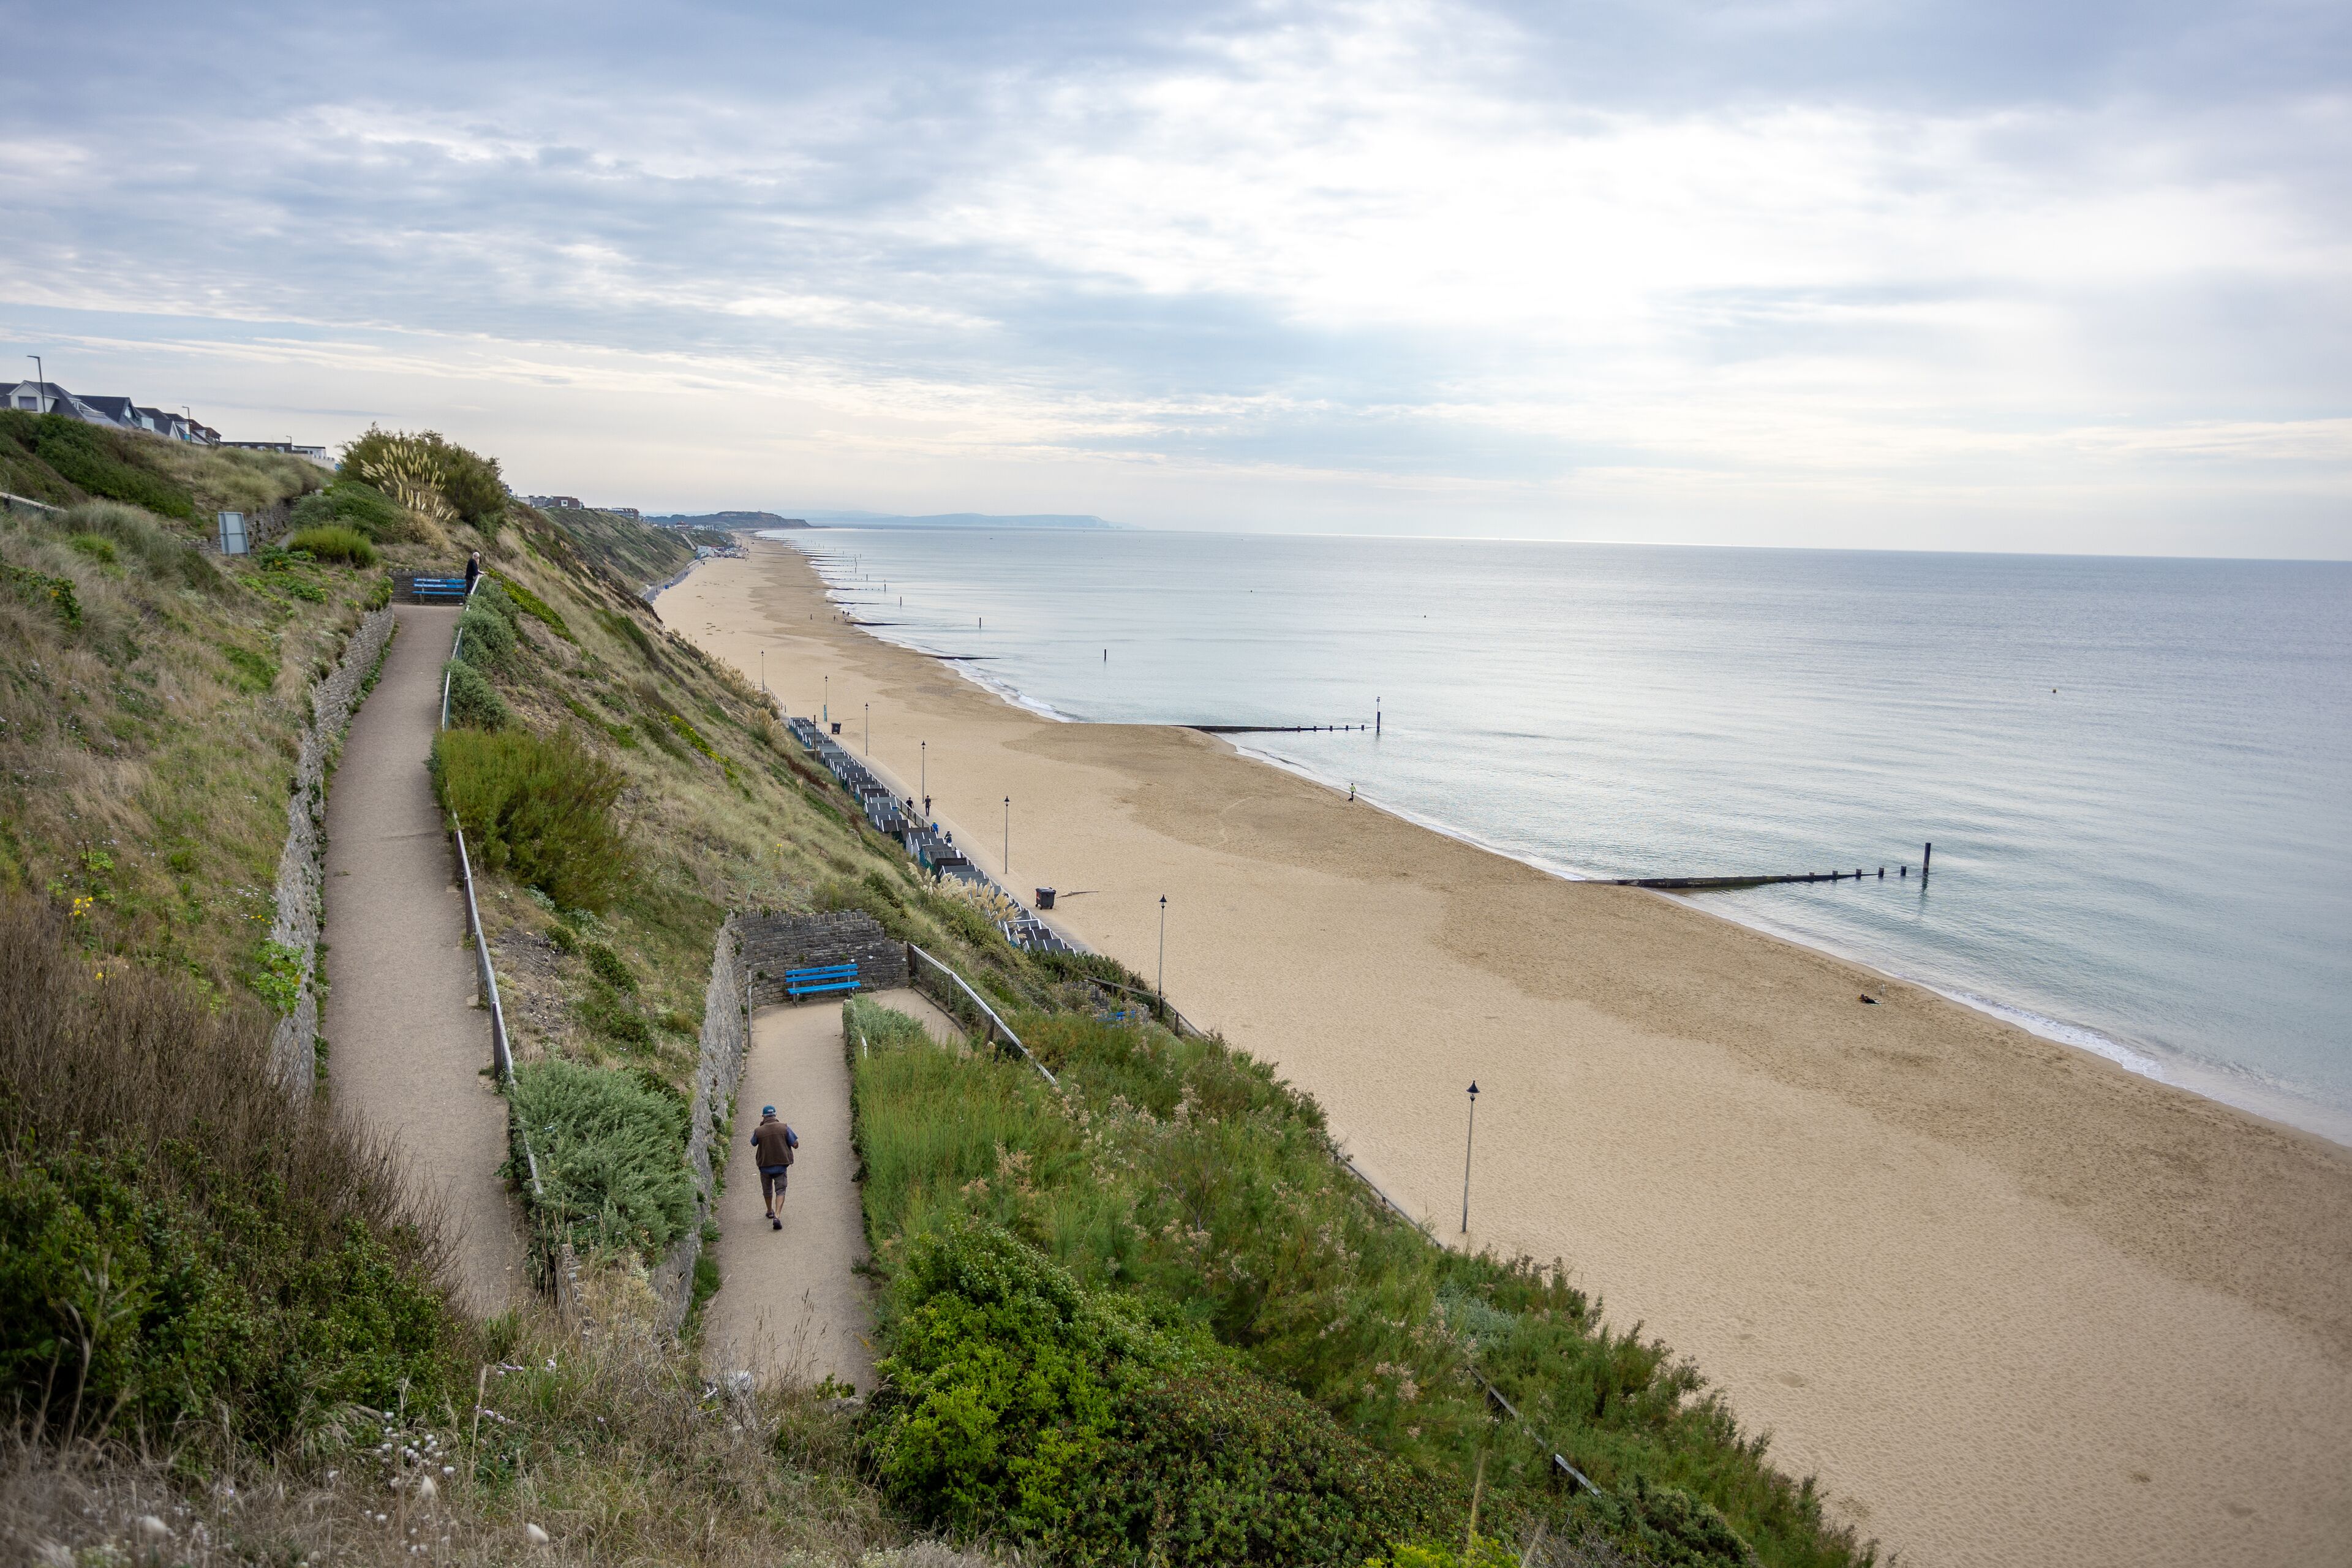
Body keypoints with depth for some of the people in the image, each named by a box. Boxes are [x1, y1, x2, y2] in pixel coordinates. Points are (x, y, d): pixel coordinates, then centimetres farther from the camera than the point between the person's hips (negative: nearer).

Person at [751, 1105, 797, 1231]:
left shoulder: (759, 1131, -9)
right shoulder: (784, 1128, -9)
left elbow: (753, 1144, 13)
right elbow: (796, 1144, -6)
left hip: (765, 1165, 1)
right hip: (781, 1165, -1)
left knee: (767, 1191, 23)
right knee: (780, 1191, 1)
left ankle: (770, 1211, 43)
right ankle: (777, 1217, -17)